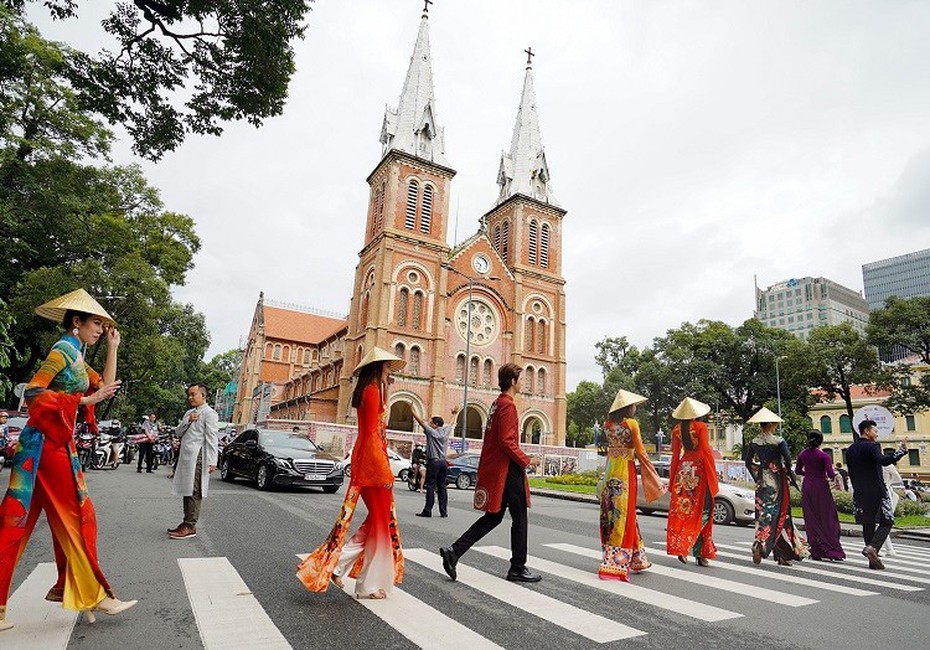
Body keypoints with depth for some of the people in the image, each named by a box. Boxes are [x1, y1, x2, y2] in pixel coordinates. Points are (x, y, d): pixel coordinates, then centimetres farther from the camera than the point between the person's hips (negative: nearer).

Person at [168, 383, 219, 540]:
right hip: (186, 457, 9)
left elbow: (212, 439, -13)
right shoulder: (189, 413, 21)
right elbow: (178, 433, 15)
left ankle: (190, 527, -5)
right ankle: (186, 523, 20)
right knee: (187, 491, 13)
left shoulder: (209, 413, -7)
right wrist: (188, 421, -5)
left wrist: (212, 461, -19)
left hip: (197, 458, -9)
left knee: (194, 492, -8)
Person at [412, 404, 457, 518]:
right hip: (443, 462, 6)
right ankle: (444, 511, 8)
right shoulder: (445, 431, 9)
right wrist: (454, 414, 45)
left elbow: (421, 422, -4)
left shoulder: (432, 432, -6)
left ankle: (427, 511, -5)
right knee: (442, 487, 8)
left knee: (431, 487, -5)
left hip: (433, 462, -6)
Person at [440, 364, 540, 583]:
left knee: (493, 517, 13)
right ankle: (518, 569, 16)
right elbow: (507, 442, -22)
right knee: (519, 518, 5)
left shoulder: (497, 403, 15)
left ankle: (454, 551, 7)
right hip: (508, 469, -10)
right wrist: (525, 460, -11)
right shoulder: (508, 405, -15)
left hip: (494, 469, 10)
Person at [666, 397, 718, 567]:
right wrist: (713, 475, -4)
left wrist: (672, 481, 12)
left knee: (683, 509, 7)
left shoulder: (676, 429, 4)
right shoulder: (700, 426, -7)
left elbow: (675, 455, 7)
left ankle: (680, 546, 5)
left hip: (683, 470, 3)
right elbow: (706, 451, -12)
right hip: (699, 470, -3)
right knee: (702, 510, 5)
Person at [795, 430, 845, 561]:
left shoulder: (802, 455, 0)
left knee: (811, 520, 9)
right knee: (827, 519, 6)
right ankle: (833, 550, 3)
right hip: (821, 487, -4)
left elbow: (798, 471, 10)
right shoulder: (823, 456, -13)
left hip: (807, 487, 4)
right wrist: (833, 477, 6)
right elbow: (831, 474, -16)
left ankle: (817, 551, 12)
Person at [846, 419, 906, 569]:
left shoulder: (850, 449, 13)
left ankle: (873, 561, 11)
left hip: (860, 493, 7)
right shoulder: (872, 446, -9)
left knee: (868, 523, 9)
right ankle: (872, 547, -14)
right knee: (887, 521, 3)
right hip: (876, 491, -6)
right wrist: (902, 452, -30)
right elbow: (883, 461, -29)